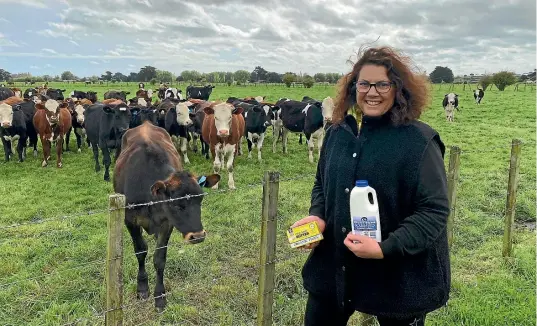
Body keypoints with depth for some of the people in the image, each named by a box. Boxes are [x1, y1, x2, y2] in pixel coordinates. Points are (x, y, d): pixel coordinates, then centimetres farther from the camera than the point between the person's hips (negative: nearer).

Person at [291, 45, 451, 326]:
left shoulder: (419, 141, -16)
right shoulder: (338, 132, 2)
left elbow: (435, 210, -17)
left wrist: (385, 249, -26)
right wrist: (317, 216, -6)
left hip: (399, 277, -4)